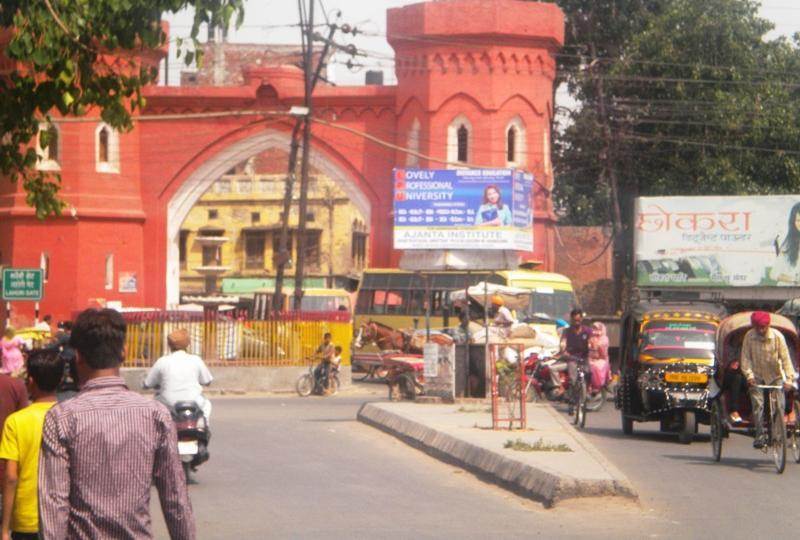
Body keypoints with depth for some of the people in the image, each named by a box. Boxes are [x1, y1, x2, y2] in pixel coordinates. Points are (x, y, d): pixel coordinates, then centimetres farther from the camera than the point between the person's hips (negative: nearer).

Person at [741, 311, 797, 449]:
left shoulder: (777, 336, -18)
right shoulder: (749, 337, -14)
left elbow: (785, 358, -18)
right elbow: (746, 357, -10)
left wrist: (789, 379, -24)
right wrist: (749, 375, -23)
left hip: (775, 376, 0)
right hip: (757, 377, 0)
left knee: (780, 405, -8)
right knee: (758, 405, -9)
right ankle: (760, 435, -3)